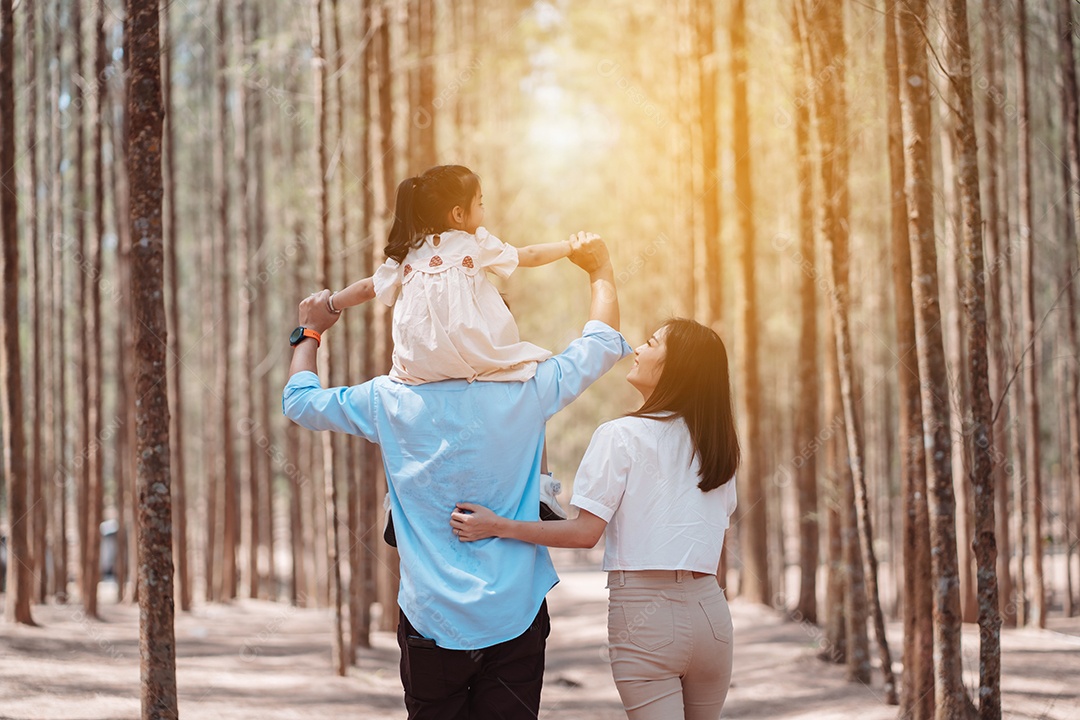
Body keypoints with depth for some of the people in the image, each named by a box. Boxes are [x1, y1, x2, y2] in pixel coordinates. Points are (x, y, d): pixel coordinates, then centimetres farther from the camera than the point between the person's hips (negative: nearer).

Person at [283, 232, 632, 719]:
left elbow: (299, 401, 13)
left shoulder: (391, 401, -4)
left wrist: (310, 332, 30)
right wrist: (599, 269, 28)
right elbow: (603, 342, 10)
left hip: (430, 621, 1)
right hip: (514, 619, 0)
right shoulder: (525, 394, -5)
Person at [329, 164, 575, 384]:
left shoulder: (406, 255, 12)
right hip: (473, 356, -3)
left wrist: (330, 303, 38)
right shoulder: (478, 244, 6)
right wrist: (570, 247, 35)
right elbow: (530, 256, 18)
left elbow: (367, 289, 21)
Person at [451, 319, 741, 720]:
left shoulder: (621, 436, -8)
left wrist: (498, 526, -9)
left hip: (643, 609, -5)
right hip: (709, 607, 5)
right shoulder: (719, 445, 9)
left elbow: (586, 532, -13)